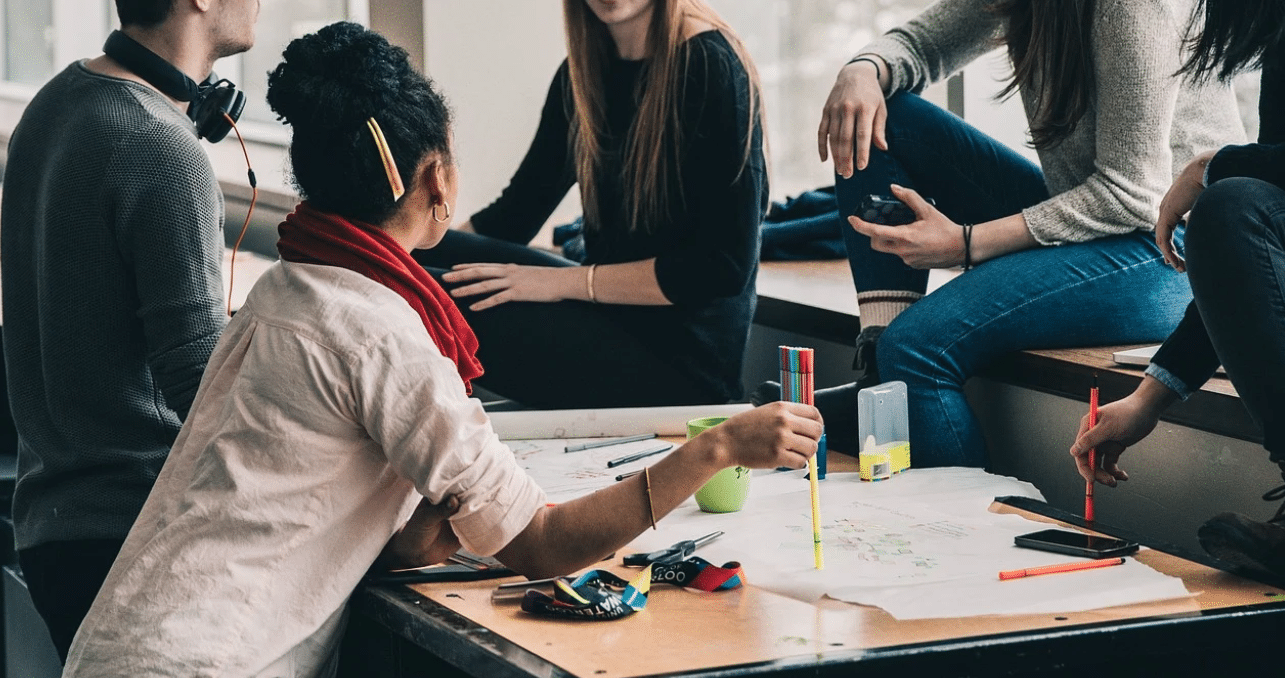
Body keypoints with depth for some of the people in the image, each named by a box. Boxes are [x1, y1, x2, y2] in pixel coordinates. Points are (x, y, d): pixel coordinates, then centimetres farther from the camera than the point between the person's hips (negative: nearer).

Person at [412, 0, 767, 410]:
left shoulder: (710, 68, -14)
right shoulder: (583, 72, 9)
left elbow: (725, 266, -18)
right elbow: (515, 213, 15)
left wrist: (566, 282, -18)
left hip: (681, 361, -8)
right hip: (609, 320, 8)